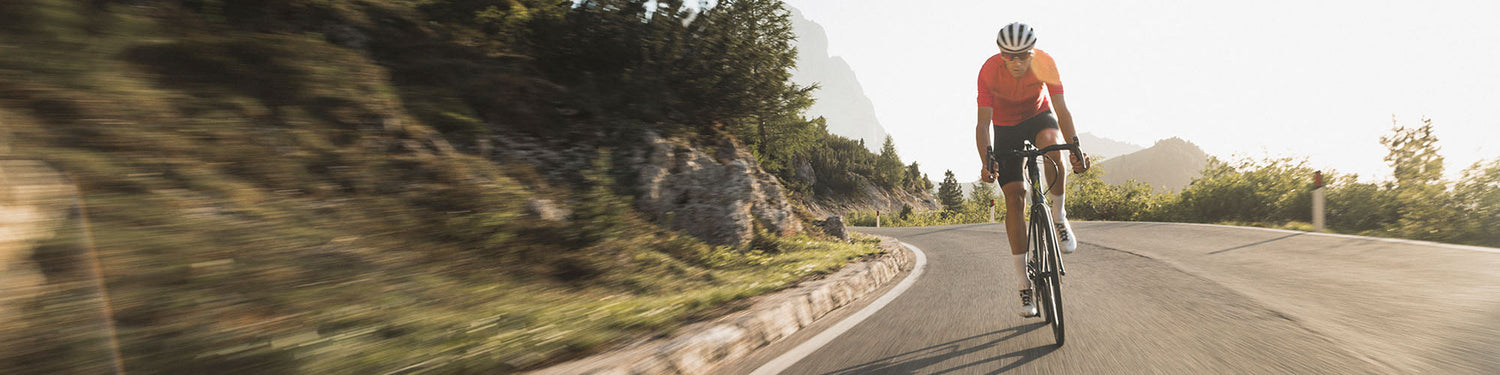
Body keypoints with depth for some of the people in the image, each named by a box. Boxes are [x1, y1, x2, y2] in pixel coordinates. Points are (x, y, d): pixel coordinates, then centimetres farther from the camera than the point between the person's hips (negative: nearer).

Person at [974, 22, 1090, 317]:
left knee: (1051, 142, -38)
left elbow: (1062, 111, -25)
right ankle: (1024, 284, -5)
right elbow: (983, 122, -29)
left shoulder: (1045, 63, -26)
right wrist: (986, 162, -44)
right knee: (1014, 196, -10)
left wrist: (1076, 148, -40)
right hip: (1006, 127, 0)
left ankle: (1058, 215, -14)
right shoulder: (989, 70, -27)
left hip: (1039, 116, 0)